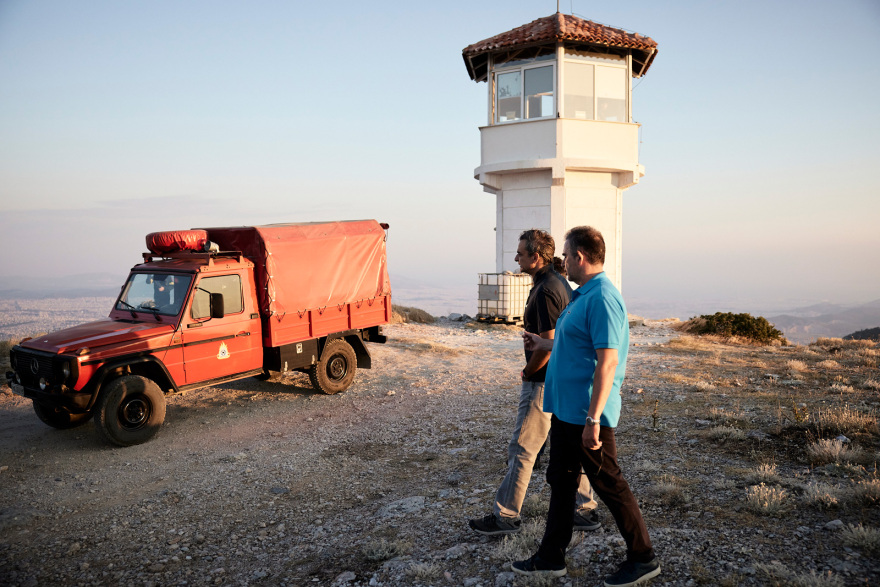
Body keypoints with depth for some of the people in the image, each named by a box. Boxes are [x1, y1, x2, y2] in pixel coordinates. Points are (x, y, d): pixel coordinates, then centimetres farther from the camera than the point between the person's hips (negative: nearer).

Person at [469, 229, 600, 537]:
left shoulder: (544, 291, -21)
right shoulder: (560, 282, 11)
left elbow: (547, 345, -23)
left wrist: (527, 373, -8)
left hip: (544, 382, -10)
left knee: (522, 448, 0)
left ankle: (505, 516, 11)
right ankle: (585, 510, 26)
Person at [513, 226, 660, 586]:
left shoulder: (602, 299, -21)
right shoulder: (583, 295, 12)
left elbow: (607, 360, -26)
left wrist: (592, 419, -27)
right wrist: (544, 344, 33)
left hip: (586, 416, -10)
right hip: (565, 409, 10)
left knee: (609, 486, 5)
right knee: (560, 481, 17)